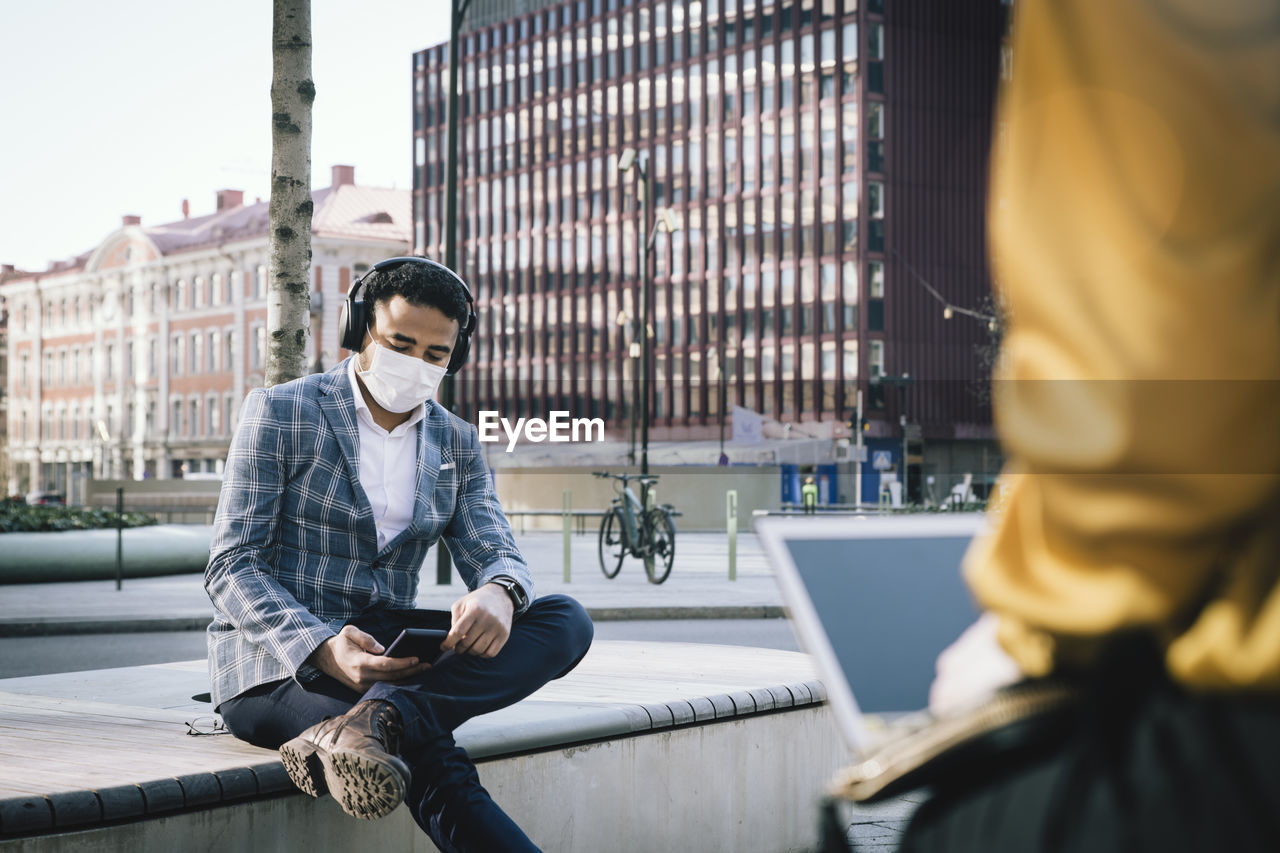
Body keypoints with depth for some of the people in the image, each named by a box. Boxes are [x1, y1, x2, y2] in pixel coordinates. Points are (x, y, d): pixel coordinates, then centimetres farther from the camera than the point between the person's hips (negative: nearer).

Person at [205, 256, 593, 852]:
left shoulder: (456, 443, 13)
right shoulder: (279, 413, -2)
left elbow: (493, 551, 3)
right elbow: (231, 567, -8)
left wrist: (499, 593, -26)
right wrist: (323, 648, -28)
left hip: (386, 652, 6)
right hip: (277, 663, -6)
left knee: (567, 620, -22)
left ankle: (378, 718, -40)